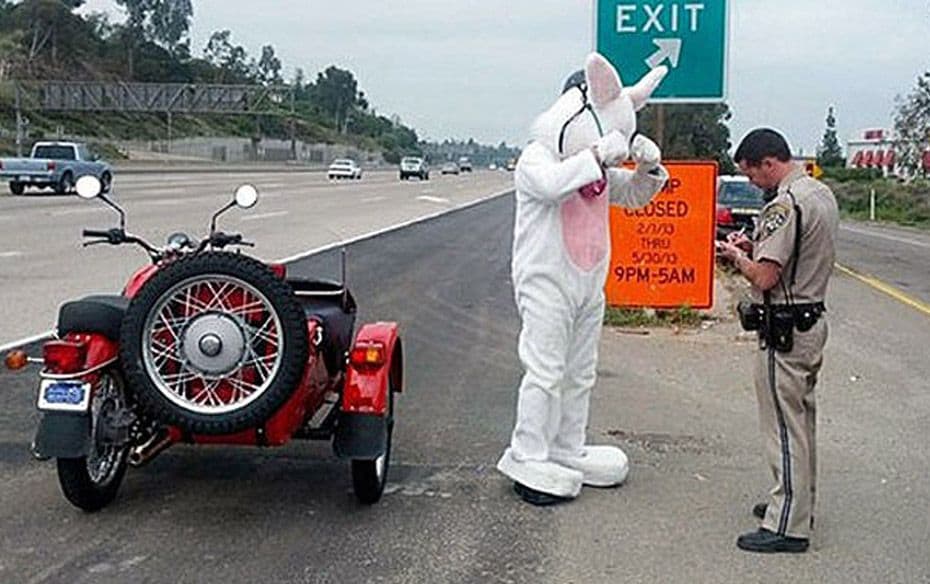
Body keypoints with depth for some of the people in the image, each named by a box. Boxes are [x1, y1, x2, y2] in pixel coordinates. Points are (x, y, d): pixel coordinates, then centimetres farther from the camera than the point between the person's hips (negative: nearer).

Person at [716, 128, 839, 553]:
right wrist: (754, 247, 11)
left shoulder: (784, 204, -21)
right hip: (813, 322, 10)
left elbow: (764, 277, -24)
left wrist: (736, 255, -5)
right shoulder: (823, 194, 10)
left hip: (784, 331, -10)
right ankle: (799, 503, 32)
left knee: (784, 427, -4)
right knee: (802, 419, 19)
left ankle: (788, 526, 2)